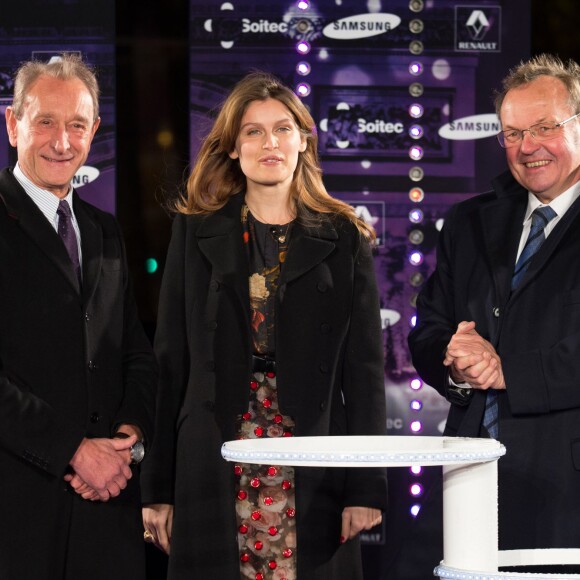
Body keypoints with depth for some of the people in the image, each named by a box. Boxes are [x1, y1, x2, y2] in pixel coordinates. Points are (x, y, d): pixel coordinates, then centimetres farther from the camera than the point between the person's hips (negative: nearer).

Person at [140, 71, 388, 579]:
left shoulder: (344, 239, 7)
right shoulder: (196, 232, 9)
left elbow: (365, 367, 4)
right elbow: (171, 362, 6)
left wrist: (367, 486, -4)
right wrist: (158, 488, 1)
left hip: (313, 474, 0)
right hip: (214, 469, 0)